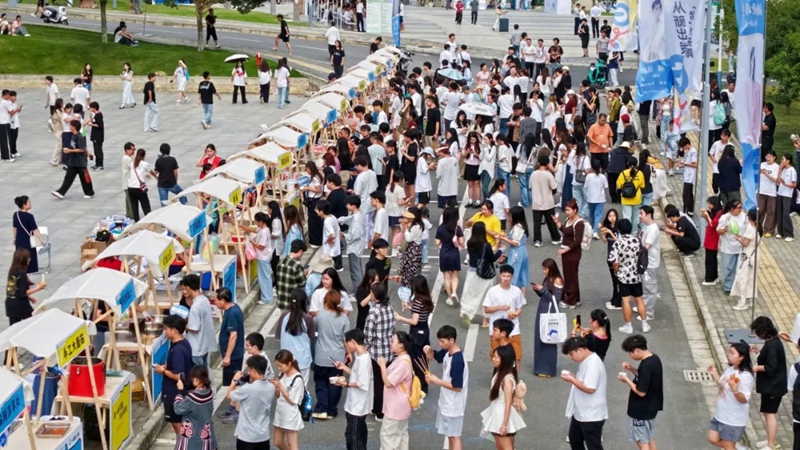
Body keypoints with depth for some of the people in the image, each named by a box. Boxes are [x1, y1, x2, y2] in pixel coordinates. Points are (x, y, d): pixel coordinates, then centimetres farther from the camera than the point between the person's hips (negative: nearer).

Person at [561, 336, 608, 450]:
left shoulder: (593, 363, -25)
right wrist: (573, 376, 1)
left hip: (591, 415, -11)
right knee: (574, 439, 26)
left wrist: (571, 380, -21)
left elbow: (590, 388, -30)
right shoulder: (586, 360, 8)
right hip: (580, 412, 11)